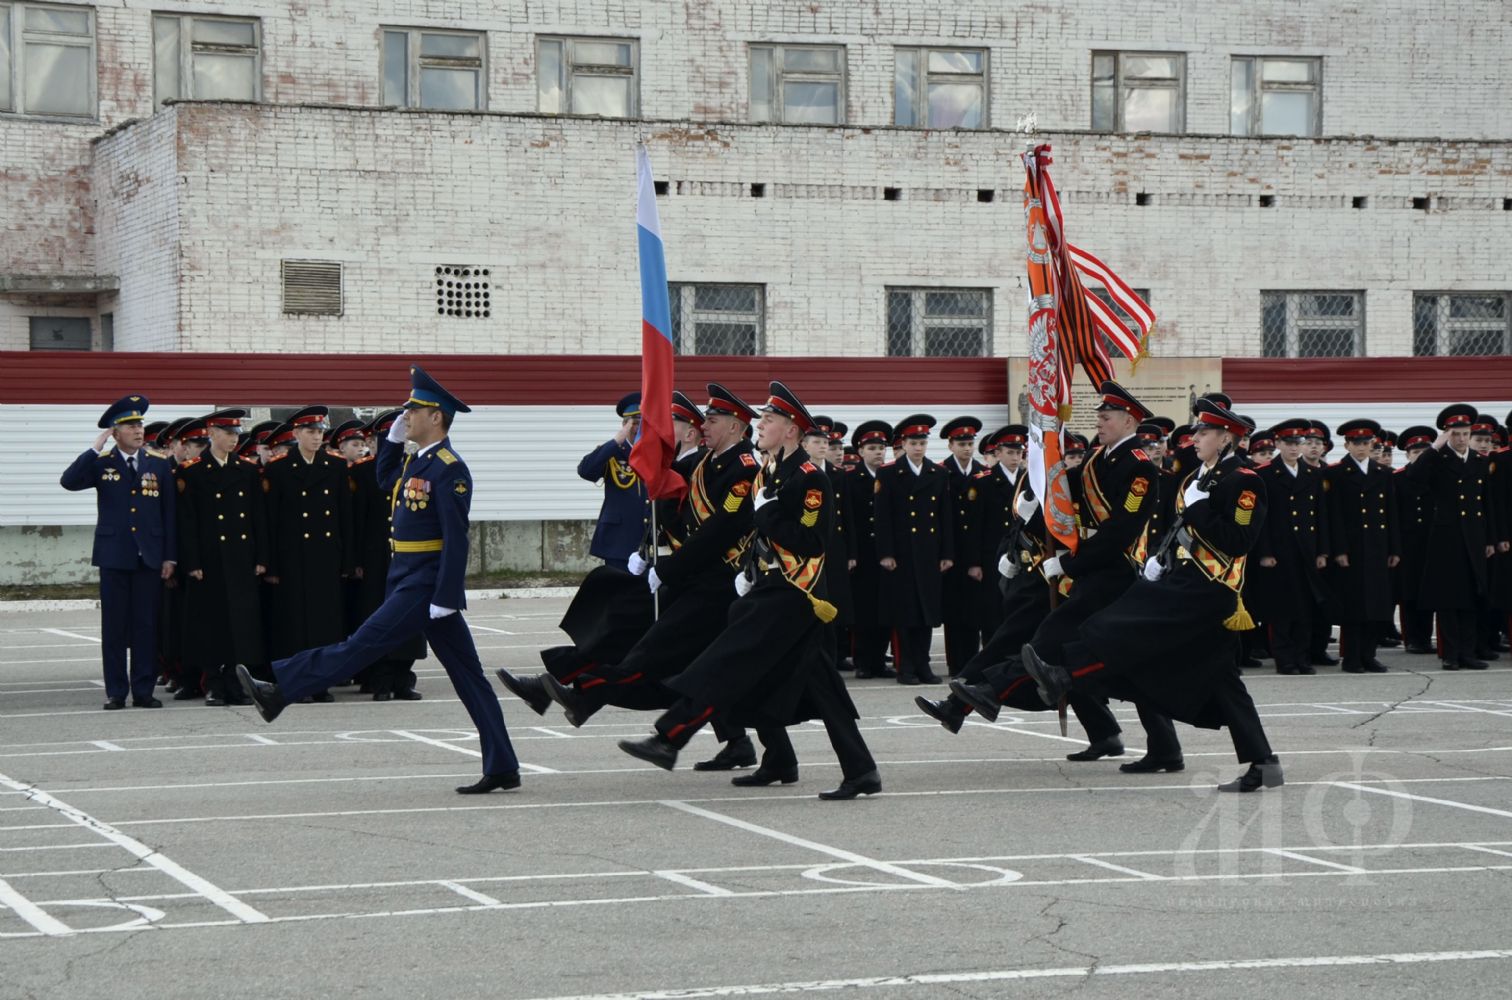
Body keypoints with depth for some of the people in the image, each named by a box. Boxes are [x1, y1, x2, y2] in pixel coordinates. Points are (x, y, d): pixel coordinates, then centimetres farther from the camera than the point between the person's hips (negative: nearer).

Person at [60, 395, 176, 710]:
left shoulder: (160, 466, 8)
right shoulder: (101, 464, 3)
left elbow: (170, 514, 8)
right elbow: (69, 481, -14)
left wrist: (170, 556, 2)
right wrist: (95, 448, -15)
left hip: (149, 556, 1)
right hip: (114, 556, -1)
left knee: (146, 625, 2)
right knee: (114, 626, 1)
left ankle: (144, 690, 8)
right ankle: (116, 692, 6)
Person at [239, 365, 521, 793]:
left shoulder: (449, 469, -14)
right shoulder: (415, 461, 14)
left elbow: (456, 538, -19)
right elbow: (386, 482, 34)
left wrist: (445, 598, -22)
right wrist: (393, 436, 19)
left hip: (425, 585, -10)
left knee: (362, 645, -5)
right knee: (468, 676, 7)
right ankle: (502, 767, 7)